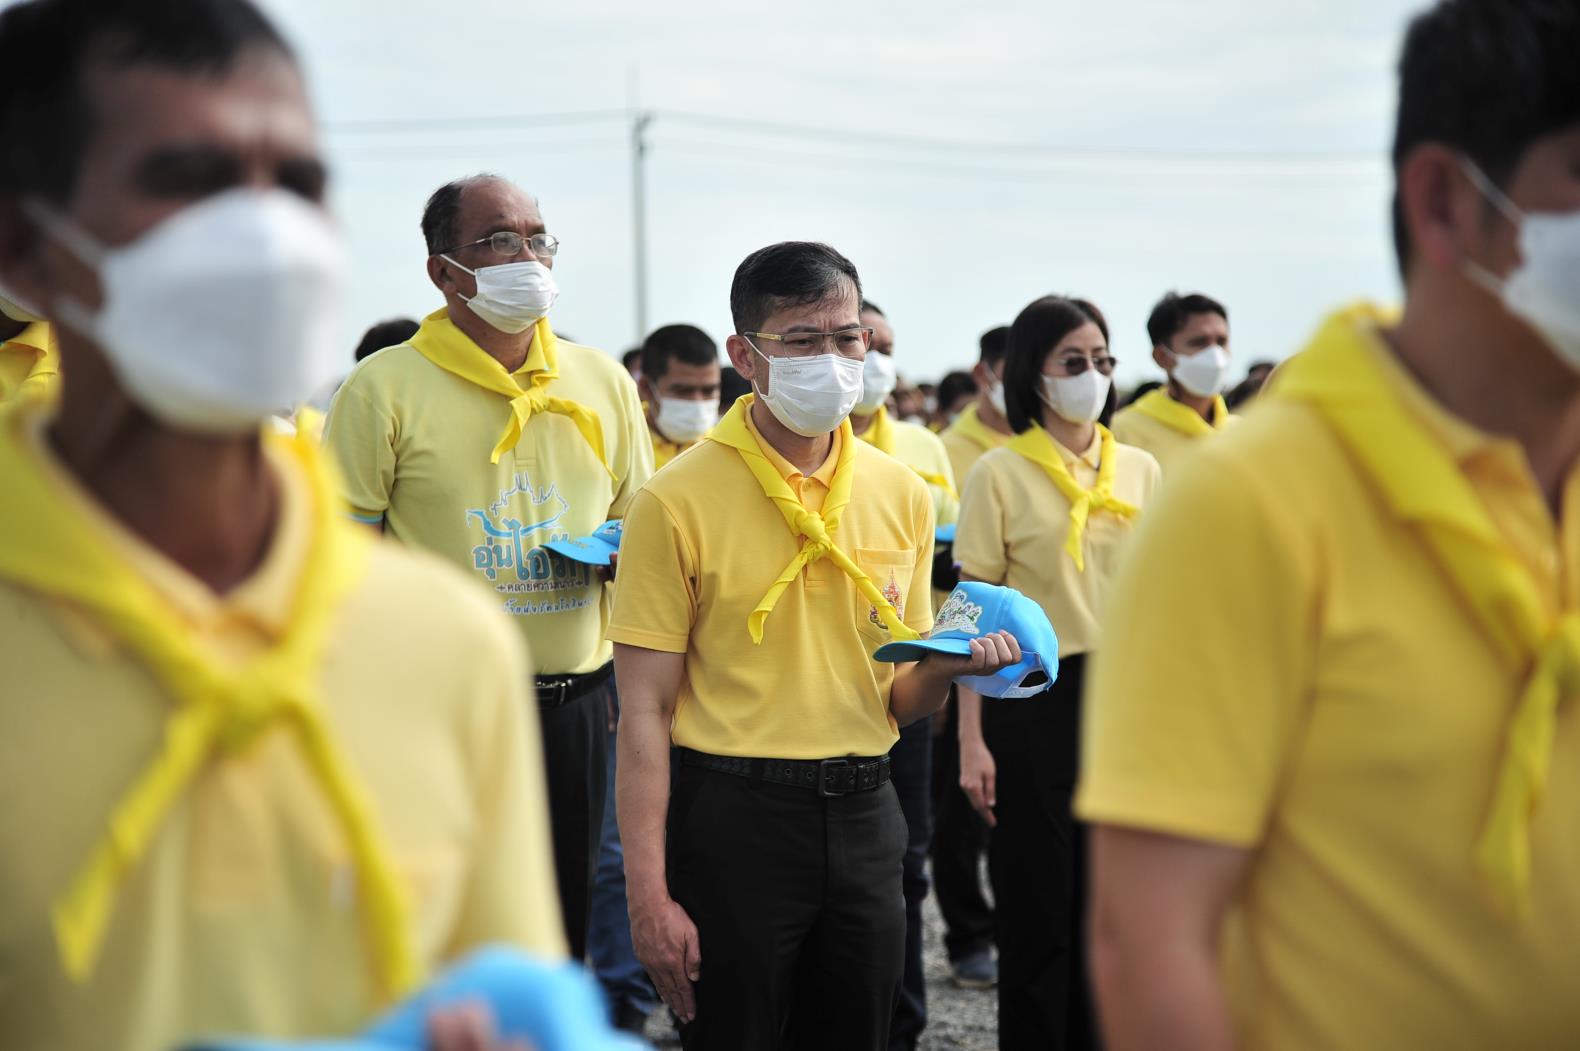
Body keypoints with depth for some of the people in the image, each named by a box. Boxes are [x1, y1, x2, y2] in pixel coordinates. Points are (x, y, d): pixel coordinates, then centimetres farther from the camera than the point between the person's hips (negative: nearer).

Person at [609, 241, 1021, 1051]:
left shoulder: (902, 494, 6)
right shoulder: (677, 502, -8)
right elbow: (644, 713, -9)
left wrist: (942, 666, -10)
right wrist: (649, 895, -15)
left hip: (863, 817, 4)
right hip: (735, 818, -4)